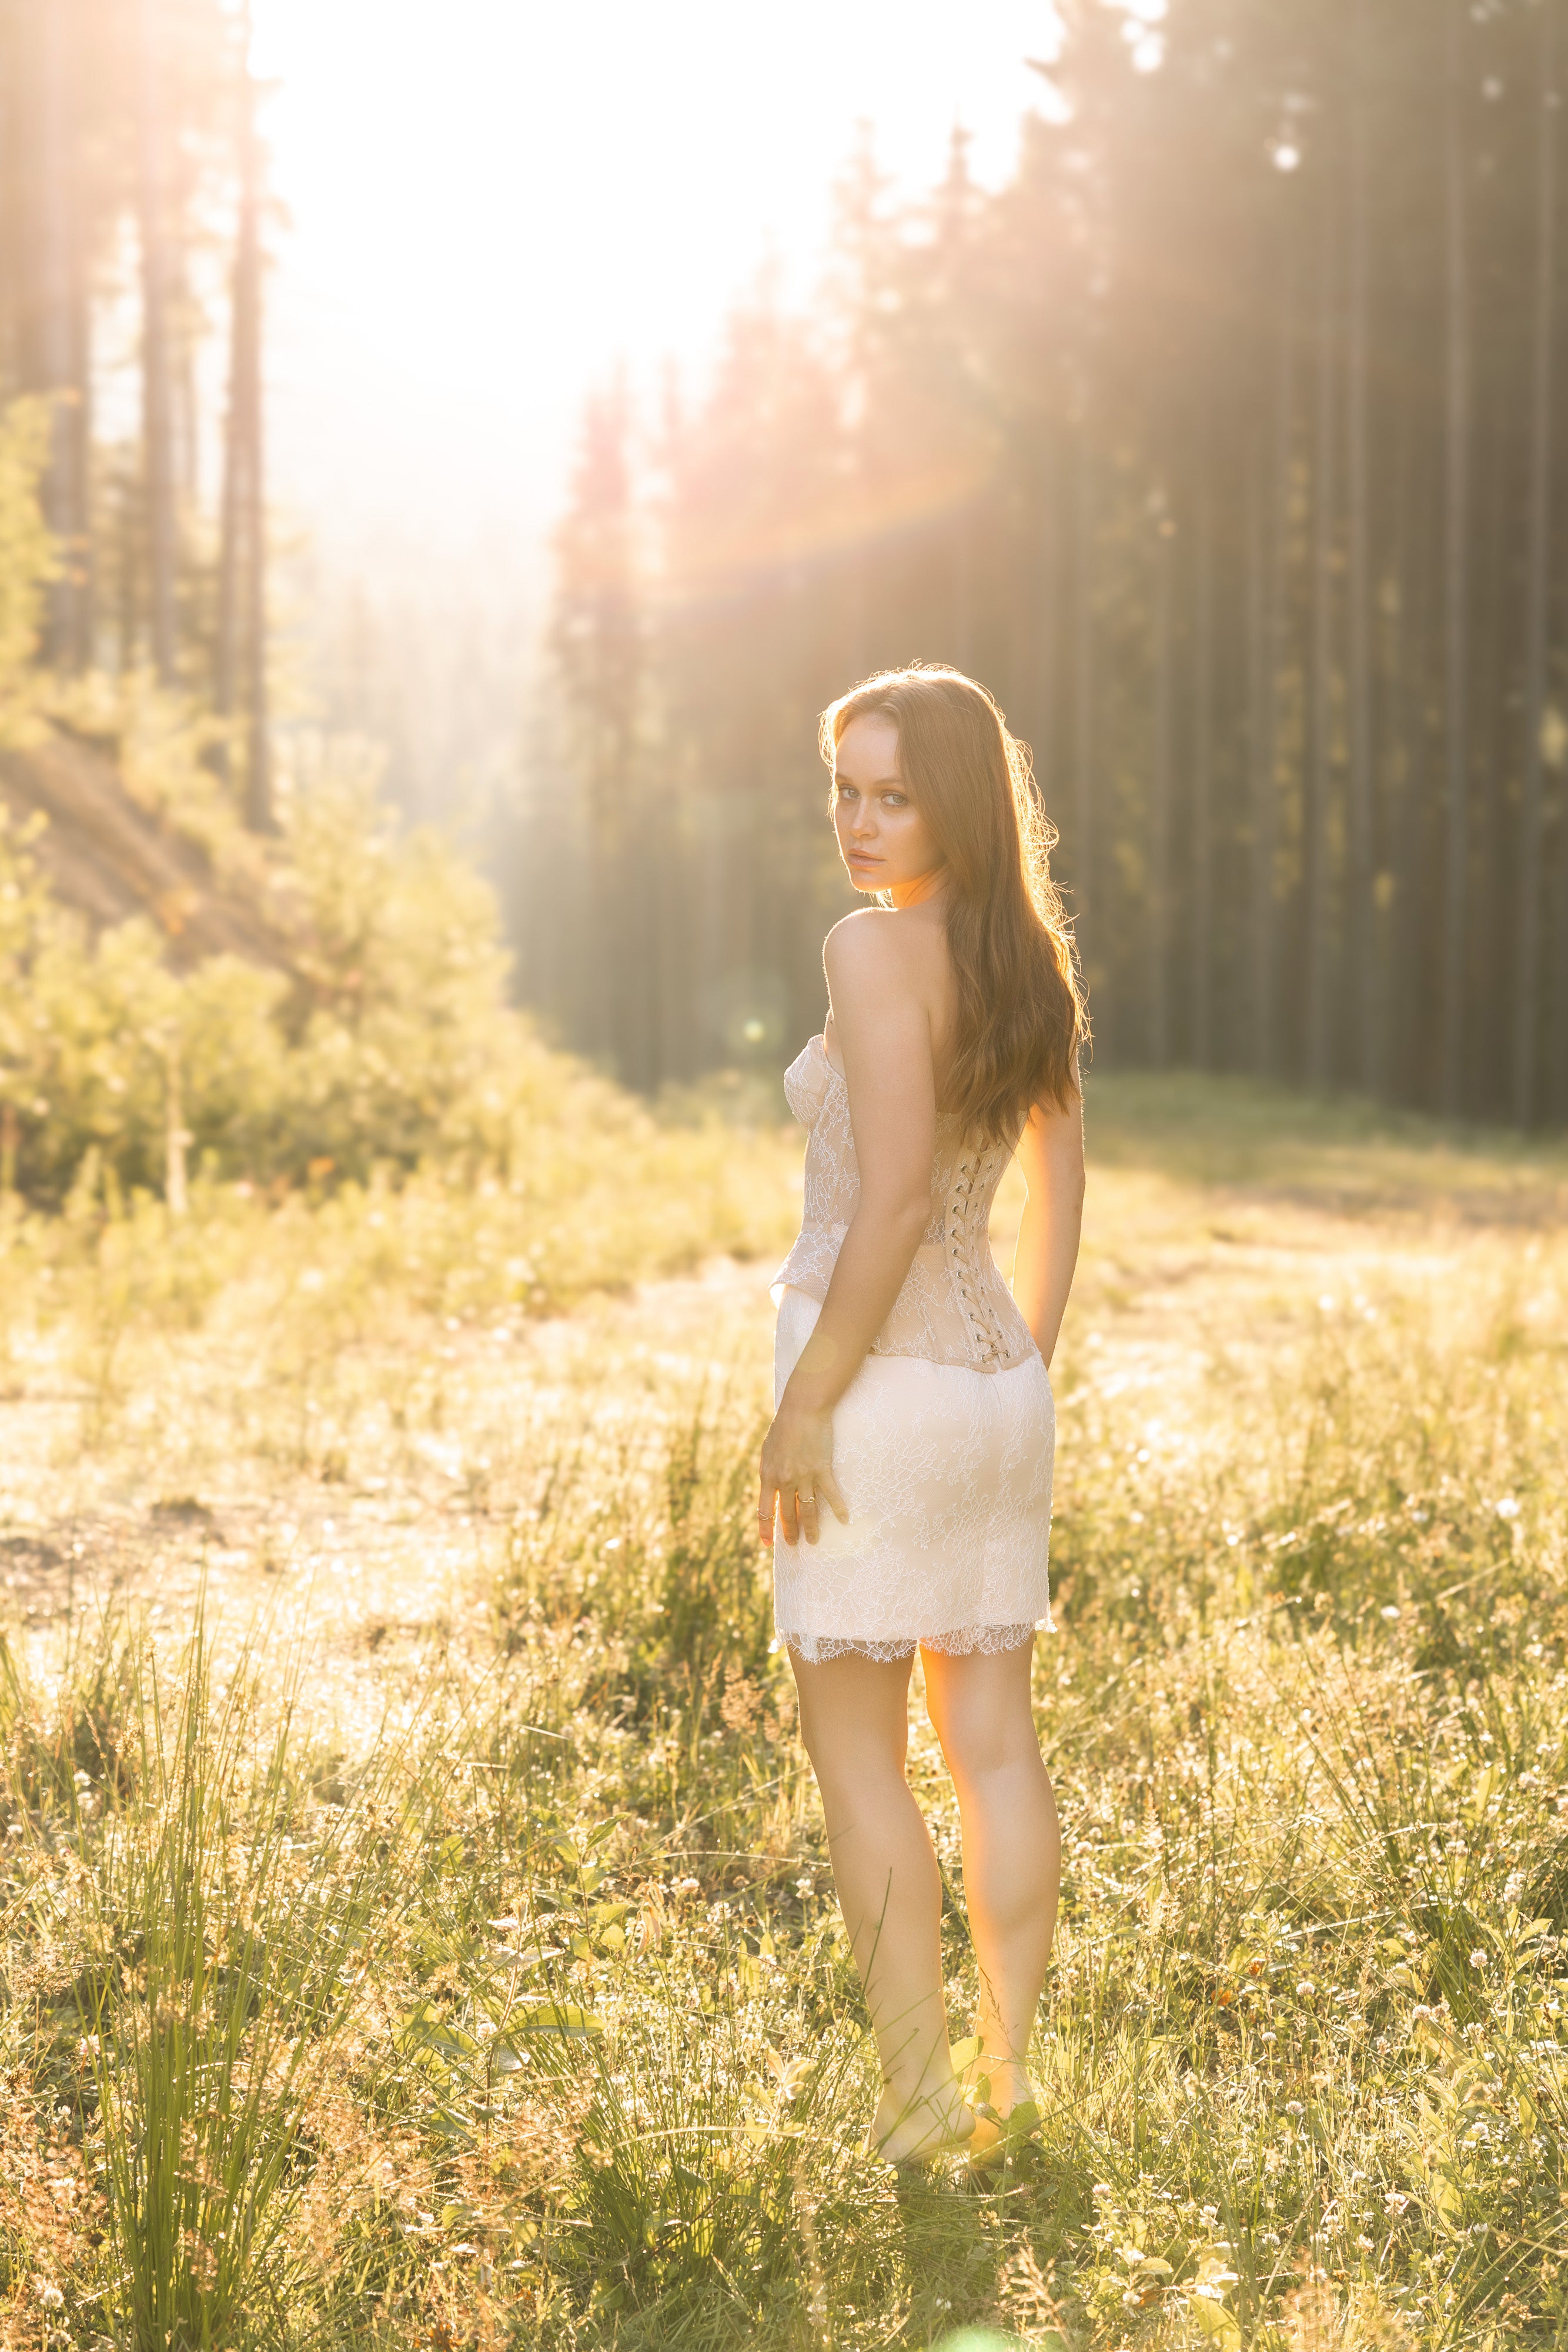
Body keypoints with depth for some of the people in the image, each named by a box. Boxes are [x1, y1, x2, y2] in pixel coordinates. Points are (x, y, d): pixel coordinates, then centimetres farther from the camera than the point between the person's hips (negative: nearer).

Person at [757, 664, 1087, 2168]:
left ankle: (920, 2092, 4)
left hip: (881, 1371, -8)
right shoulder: (1028, 961, 10)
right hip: (995, 1375, 8)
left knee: (857, 1753, 3)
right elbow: (1060, 1194, 15)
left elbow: (892, 1200, -21)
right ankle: (1009, 2082, 17)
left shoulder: (876, 947, -15)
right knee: (996, 1745, 10)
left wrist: (806, 1406, -17)